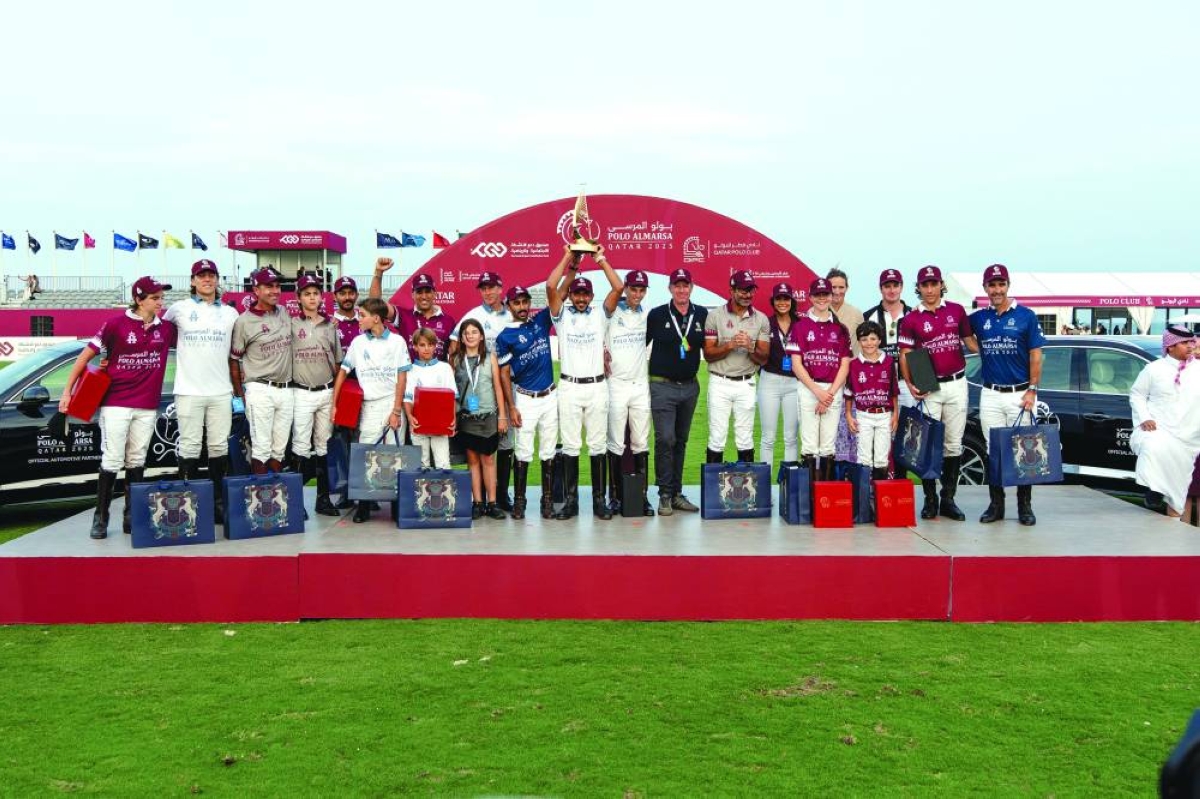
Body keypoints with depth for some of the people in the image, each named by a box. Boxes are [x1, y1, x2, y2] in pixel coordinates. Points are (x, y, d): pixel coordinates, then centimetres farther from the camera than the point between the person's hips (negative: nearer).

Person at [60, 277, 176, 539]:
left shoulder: (166, 328, 5)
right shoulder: (117, 324, -6)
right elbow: (86, 355, -2)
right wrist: (67, 391, -3)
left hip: (147, 406, 4)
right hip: (115, 403, -4)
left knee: (136, 461, 8)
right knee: (112, 461, -5)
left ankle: (131, 517, 16)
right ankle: (100, 517, 5)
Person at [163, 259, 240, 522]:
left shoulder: (230, 313, 12)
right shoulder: (179, 309, 5)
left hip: (221, 392, 2)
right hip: (189, 391, -2)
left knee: (219, 446, 4)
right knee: (189, 447, -2)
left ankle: (218, 502, 11)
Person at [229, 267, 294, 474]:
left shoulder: (285, 314, 9)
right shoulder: (244, 321, -6)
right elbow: (234, 360, 0)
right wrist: (239, 393, 0)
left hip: (285, 390, 5)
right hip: (260, 390, -5)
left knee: (279, 448, 10)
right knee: (261, 447, -4)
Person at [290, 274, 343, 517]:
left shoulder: (330, 326, 10)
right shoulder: (291, 324, -1)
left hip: (327, 393, 4)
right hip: (301, 393, -3)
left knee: (323, 445, 10)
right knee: (301, 446, -5)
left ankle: (323, 497, 15)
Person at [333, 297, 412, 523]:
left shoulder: (396, 341, 0)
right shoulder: (358, 342, 7)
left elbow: (402, 378, -2)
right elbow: (343, 372, 11)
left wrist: (396, 411, -7)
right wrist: (334, 404, 3)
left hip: (393, 403, -2)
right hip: (369, 406, 2)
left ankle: (397, 505, 12)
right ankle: (363, 506, 6)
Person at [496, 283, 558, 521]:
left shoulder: (541, 321, 7)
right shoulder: (505, 336, -4)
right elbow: (504, 374, -4)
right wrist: (511, 407, -9)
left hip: (550, 397, 3)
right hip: (525, 400, -3)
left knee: (548, 452, 6)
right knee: (523, 452, -2)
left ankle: (548, 501, 11)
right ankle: (519, 501, 6)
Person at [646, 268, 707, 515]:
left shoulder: (702, 315, 5)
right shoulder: (657, 315, -3)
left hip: (690, 386, 4)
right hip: (662, 386, -4)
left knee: (680, 441, 11)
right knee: (665, 439, -10)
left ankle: (677, 493, 17)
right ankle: (665, 495, -2)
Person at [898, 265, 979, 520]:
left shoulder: (957, 311, 7)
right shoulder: (911, 319, 0)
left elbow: (971, 342, 15)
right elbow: (904, 355, 0)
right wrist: (910, 385, -12)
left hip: (956, 384, 2)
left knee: (954, 444, 7)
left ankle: (948, 499, 15)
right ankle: (930, 500, 10)